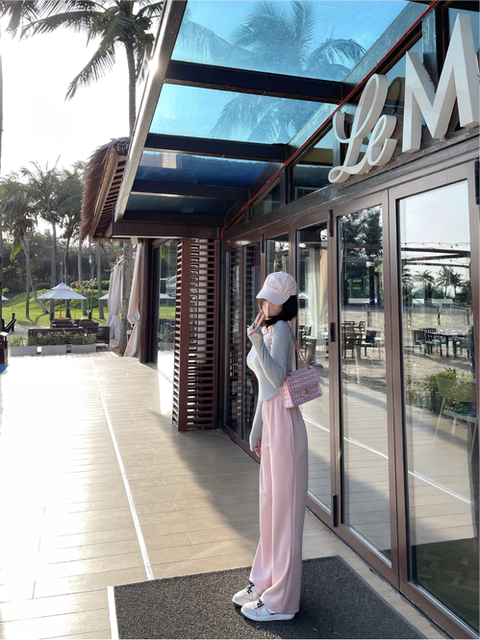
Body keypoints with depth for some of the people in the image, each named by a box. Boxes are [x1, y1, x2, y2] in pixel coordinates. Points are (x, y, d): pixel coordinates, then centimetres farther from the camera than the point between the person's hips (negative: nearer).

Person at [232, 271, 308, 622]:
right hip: (270, 421, 9)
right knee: (270, 504, 18)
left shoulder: (280, 330, -12)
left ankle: (281, 600, 16)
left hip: (283, 422, -9)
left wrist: (257, 339, -34)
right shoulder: (267, 330, 15)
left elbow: (277, 378, -26)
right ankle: (265, 583, 35)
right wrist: (256, 430, 21)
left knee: (284, 507, 1)